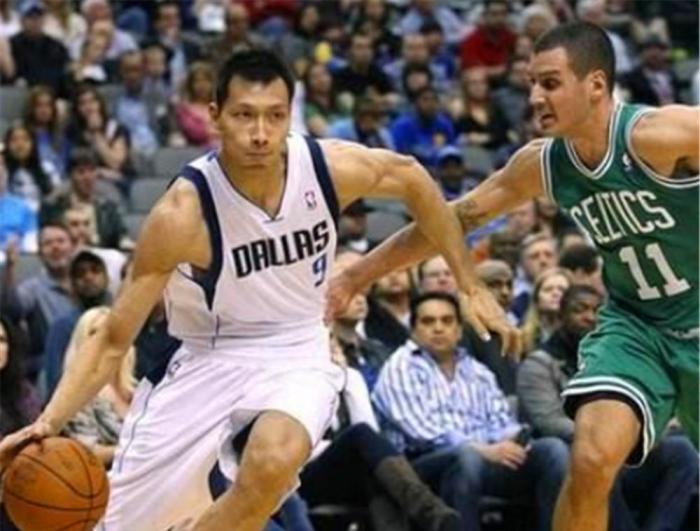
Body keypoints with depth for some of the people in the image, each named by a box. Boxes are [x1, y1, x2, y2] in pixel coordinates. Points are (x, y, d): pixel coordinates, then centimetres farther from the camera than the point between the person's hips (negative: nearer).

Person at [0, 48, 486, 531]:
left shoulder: (332, 167, -16)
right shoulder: (183, 213, -23)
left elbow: (411, 177, 8)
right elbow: (113, 340, -19)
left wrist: (465, 281, 11)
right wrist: (48, 424, -33)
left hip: (296, 353, 1)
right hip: (208, 360, -1)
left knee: (272, 465, -34)